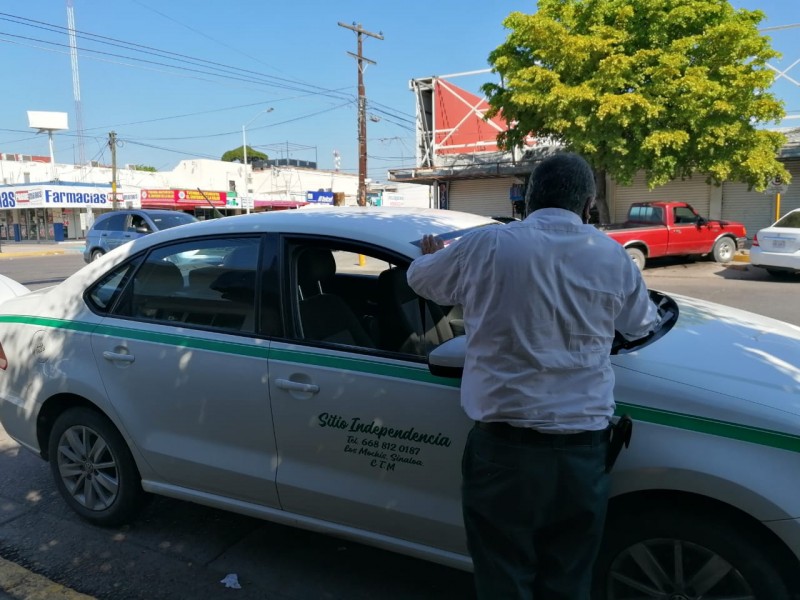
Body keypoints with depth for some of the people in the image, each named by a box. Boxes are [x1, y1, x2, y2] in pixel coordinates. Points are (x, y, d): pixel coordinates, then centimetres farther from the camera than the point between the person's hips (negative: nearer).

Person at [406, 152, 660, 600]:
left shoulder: (486, 246, -6)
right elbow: (643, 324, 18)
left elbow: (421, 279, 11)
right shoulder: (613, 257, 1)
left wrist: (434, 255, 34)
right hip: (582, 449, 2)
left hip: (503, 446, -2)